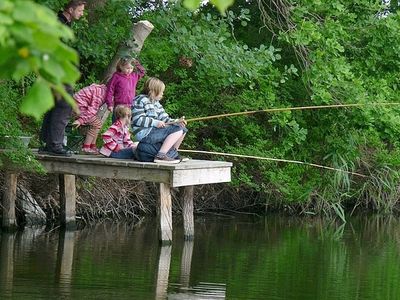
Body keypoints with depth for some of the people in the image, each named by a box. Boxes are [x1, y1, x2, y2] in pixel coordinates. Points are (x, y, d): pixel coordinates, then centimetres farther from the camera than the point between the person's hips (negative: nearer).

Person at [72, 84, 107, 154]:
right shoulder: (101, 91, -19)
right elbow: (92, 109, -24)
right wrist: (81, 120, -28)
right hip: (78, 106, -10)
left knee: (99, 123, 13)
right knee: (96, 124, -12)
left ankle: (92, 147, 15)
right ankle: (85, 148, -12)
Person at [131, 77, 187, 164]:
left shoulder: (156, 102, 21)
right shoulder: (141, 101, -8)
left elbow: (164, 118, 15)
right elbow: (138, 120, -17)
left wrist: (176, 121, -4)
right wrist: (155, 123, -21)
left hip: (154, 130, 10)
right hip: (145, 134, -10)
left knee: (183, 128, 14)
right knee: (178, 130, -22)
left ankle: (172, 154, 19)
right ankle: (161, 156, -28)